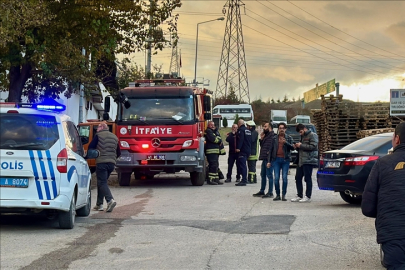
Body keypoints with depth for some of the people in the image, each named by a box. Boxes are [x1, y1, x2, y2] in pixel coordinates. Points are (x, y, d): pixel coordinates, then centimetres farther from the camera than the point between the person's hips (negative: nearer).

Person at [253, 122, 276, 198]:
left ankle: (270, 193, -1)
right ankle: (262, 191, 24)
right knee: (263, 175, 15)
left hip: (268, 159, -10)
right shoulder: (266, 135, 19)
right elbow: (262, 145, 23)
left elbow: (271, 147, -19)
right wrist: (261, 139, 9)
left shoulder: (272, 135, -12)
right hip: (264, 158, 10)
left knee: (269, 175, -6)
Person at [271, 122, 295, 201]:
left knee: (284, 177, -4)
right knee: (276, 178, -2)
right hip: (276, 159, 1)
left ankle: (283, 195, 3)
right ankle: (277, 195, 6)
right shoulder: (274, 138, 11)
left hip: (285, 160, -1)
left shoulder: (289, 138, 8)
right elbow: (271, 149, 12)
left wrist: (286, 142, -21)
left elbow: (292, 147, -4)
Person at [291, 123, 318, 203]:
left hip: (308, 161, -9)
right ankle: (299, 196, 14)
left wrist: (301, 145, -13)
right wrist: (297, 147, 11)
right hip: (301, 161, 9)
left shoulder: (312, 135, -4)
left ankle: (308, 197, -2)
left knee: (307, 178, -6)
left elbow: (313, 146, -16)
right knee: (298, 178, 7)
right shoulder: (303, 136, 24)